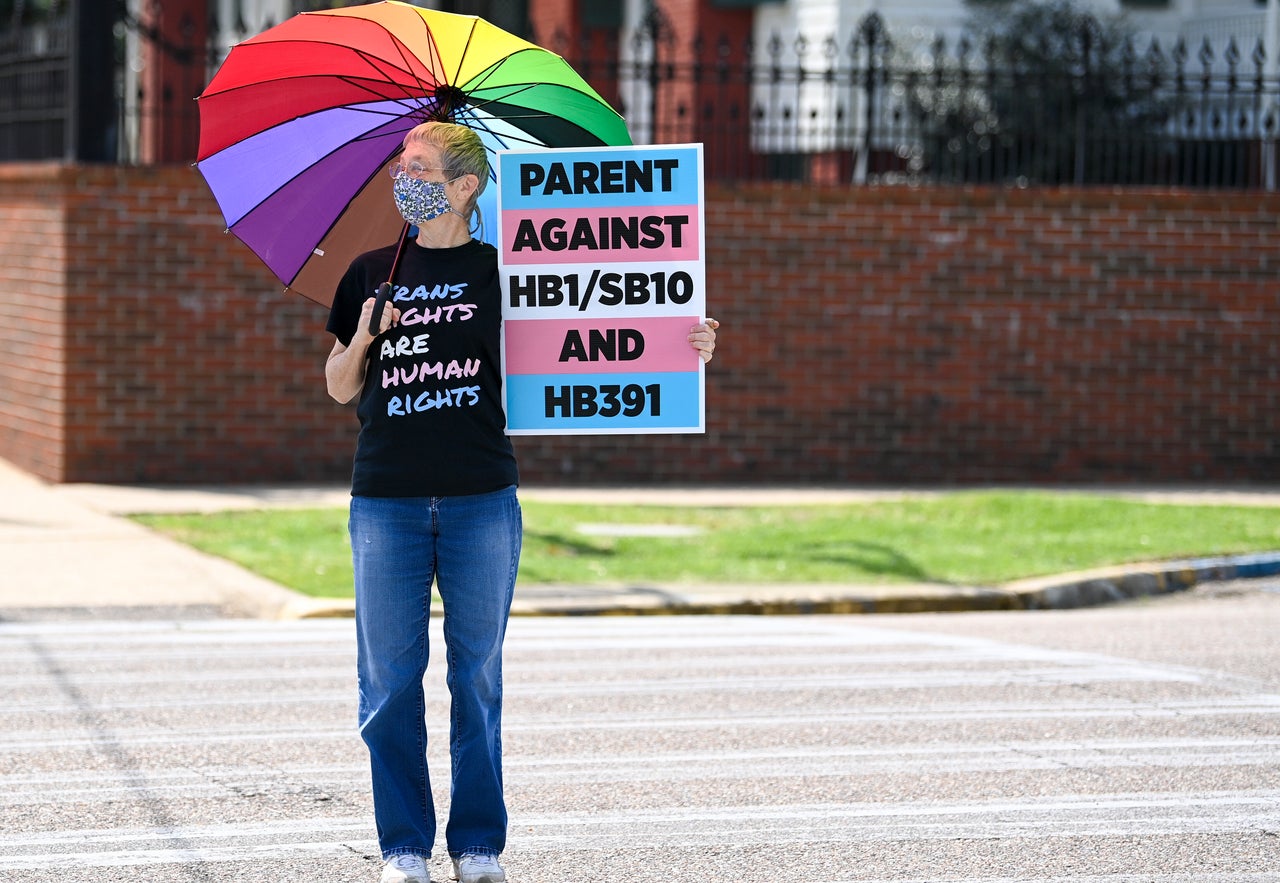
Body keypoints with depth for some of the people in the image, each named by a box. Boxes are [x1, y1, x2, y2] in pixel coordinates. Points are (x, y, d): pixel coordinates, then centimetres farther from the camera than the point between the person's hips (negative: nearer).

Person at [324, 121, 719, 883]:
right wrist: (363, 338, -7)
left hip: (481, 500, -1)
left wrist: (683, 351, -11)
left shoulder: (503, 271, 3)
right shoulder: (372, 275, 9)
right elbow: (340, 389, 14)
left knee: (477, 676, 5)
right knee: (390, 678, 1)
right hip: (387, 503, 1)